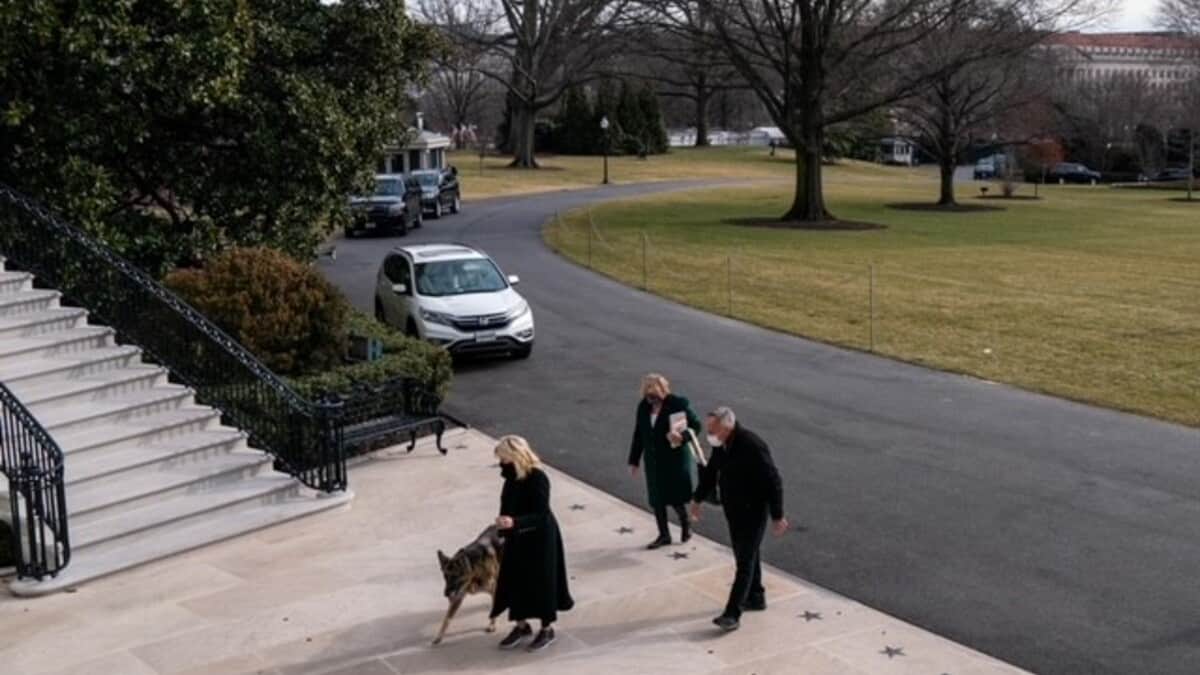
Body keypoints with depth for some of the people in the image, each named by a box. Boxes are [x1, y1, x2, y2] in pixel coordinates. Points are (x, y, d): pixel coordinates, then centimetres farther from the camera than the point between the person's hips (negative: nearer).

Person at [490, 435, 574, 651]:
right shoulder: (513, 478, -1)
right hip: (517, 539, 8)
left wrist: (513, 522, -38)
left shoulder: (537, 478, -23)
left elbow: (541, 515, -26)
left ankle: (547, 629, 21)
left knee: (541, 582, 5)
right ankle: (521, 626, 31)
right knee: (515, 580, 13)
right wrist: (503, 527, 19)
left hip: (539, 539, -8)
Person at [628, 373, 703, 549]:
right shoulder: (644, 406, -1)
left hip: (675, 458, -5)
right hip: (653, 460, 5)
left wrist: (682, 436, -31)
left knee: (675, 498, 2)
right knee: (657, 499, 10)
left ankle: (685, 524, 32)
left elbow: (695, 425, -10)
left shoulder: (678, 404, -15)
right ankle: (664, 535, 26)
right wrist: (634, 461, 8)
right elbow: (638, 434, 7)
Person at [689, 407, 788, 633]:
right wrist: (697, 499, 24)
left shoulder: (752, 446, -28)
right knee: (745, 554, 19)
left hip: (753, 512, -8)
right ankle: (755, 598, 36)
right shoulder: (720, 445, -3)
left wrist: (778, 516, -18)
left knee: (745, 561, -6)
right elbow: (710, 472, 15)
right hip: (733, 509, 8)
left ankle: (732, 614, -7)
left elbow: (773, 481, -23)